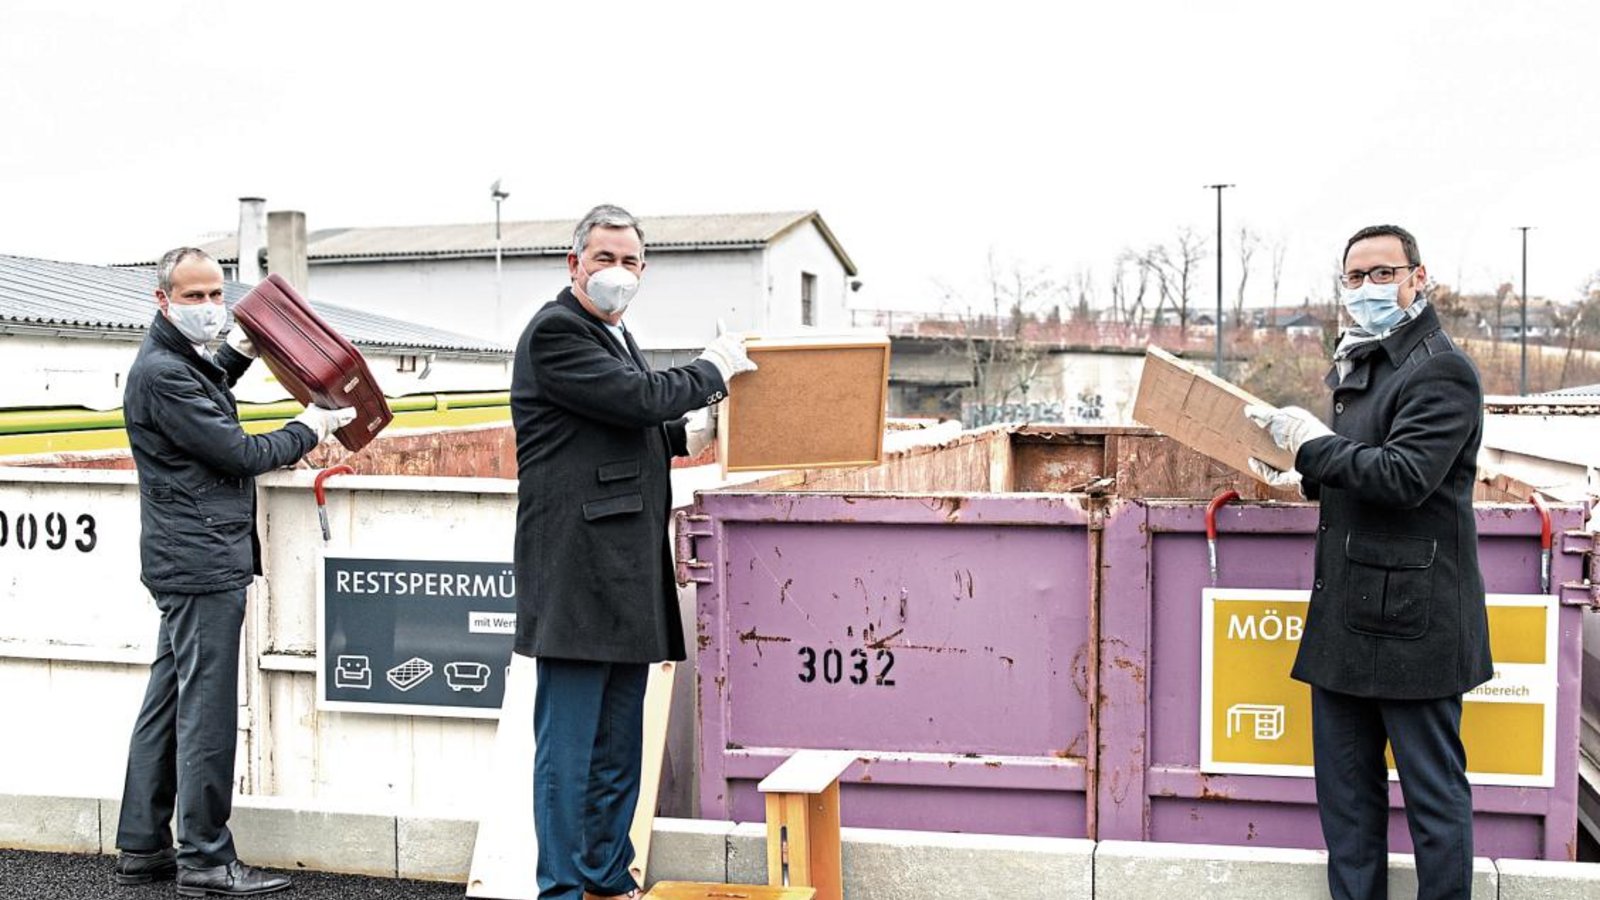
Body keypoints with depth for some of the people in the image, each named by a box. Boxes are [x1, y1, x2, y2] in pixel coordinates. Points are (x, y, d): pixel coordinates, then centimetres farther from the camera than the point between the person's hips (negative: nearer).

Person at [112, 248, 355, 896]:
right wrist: (307, 430, -2)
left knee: (166, 706, 13)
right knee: (207, 711, -6)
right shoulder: (161, 371, -15)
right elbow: (237, 453, -16)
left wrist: (235, 355, 31)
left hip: (186, 562, 11)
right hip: (203, 561, -11)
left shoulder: (178, 360, 17)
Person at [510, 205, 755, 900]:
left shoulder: (615, 335, 22)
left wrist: (685, 437, 14)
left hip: (627, 570, 10)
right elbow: (637, 397, -17)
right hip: (576, 568, -9)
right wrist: (713, 370, -2)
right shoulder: (555, 332, -8)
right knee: (567, 744, -4)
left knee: (618, 744, 14)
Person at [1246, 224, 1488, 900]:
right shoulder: (1361, 365, 17)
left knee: (1433, 788, 3)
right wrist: (1307, 479, 13)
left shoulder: (1440, 371, -12)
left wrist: (1312, 443, -16)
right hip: (1347, 616, 9)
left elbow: (1405, 476, -23)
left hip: (1410, 617, -9)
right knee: (1345, 788, 15)